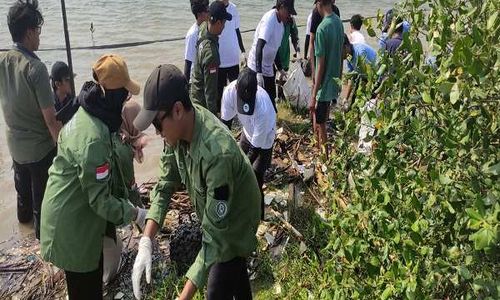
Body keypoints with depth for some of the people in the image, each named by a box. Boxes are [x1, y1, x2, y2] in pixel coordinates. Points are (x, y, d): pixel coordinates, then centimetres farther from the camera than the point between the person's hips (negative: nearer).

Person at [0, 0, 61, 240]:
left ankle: (24, 214, 55)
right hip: (39, 146, -7)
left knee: (22, 184, 31)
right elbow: (50, 118, -25)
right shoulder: (35, 68, -27)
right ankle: (42, 230, 35)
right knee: (42, 193, 15)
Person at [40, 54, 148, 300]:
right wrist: (136, 214, -17)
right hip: (72, 225, -9)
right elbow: (99, 199, -26)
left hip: (75, 210, 9)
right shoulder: (93, 138, -31)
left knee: (92, 280, 26)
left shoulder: (87, 114, -1)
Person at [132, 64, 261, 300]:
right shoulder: (177, 128, -21)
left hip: (235, 220, -7)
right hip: (213, 215, 7)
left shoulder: (217, 153, -43)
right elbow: (166, 183, -12)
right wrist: (146, 242, -23)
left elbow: (215, 234, -39)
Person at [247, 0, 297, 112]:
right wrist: (259, 71, -38)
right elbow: (259, 46, -31)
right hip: (257, 67, -9)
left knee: (271, 97, 15)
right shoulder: (269, 19, -22)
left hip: (268, 67, 9)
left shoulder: (281, 23, 6)